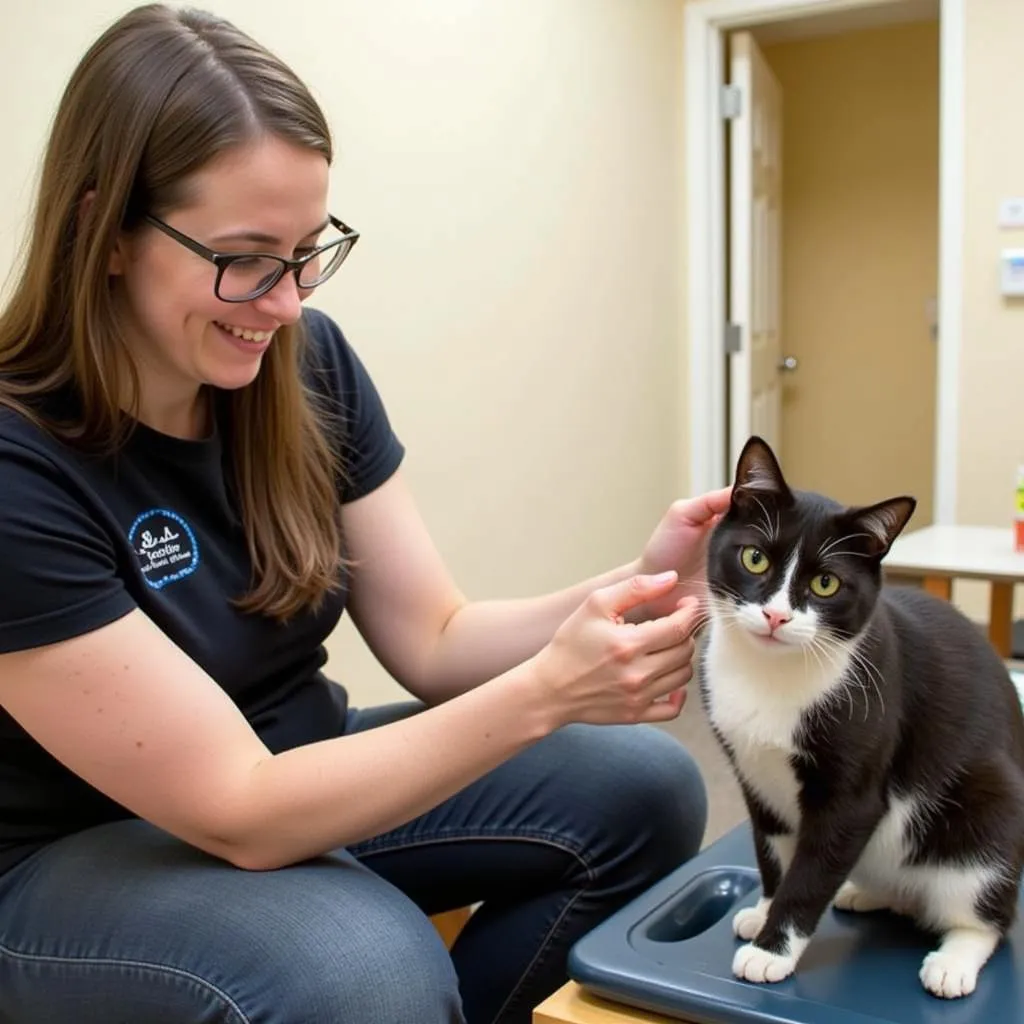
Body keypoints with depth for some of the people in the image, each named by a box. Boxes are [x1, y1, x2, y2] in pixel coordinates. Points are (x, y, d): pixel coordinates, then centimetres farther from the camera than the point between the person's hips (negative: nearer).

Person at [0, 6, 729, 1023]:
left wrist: (638, 587, -23)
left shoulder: (308, 362, -9)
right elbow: (241, 815, -25)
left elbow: (432, 642, -5)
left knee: (645, 791, -8)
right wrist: (544, 693, -35)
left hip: (297, 772, 6)